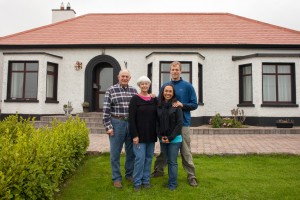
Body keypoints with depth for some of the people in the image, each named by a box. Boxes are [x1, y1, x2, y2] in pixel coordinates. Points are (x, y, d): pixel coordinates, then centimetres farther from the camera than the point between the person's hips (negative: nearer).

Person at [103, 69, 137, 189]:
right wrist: (108, 126, -9)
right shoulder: (111, 90, -2)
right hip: (117, 123, -3)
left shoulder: (133, 91, 8)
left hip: (131, 124, 4)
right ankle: (116, 178, 19)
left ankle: (129, 174, 31)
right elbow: (106, 110, -6)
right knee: (115, 153, 5)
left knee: (131, 151, 13)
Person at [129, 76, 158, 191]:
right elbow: (131, 119, -8)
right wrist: (134, 135, -14)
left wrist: (157, 133, 5)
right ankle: (137, 182, 13)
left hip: (151, 134, 4)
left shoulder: (154, 99, 8)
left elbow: (157, 116, 11)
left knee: (149, 158, 10)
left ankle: (146, 180, 24)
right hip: (140, 134, -4)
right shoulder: (135, 99, -4)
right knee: (140, 158, -3)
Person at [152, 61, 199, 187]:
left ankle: (191, 176, 13)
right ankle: (158, 170, 30)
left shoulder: (187, 86, -1)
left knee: (185, 151, 2)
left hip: (183, 123, -3)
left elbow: (194, 105, 0)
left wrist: (182, 105, -16)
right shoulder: (165, 86, 7)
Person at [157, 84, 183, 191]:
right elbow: (157, 122, 6)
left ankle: (172, 183, 17)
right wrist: (161, 136, -5)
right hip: (162, 139, 4)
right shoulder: (159, 105, 4)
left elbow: (179, 123, -9)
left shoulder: (176, 105, -6)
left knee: (173, 162, 4)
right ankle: (171, 181, 27)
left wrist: (170, 137, -12)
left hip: (174, 139, -3)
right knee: (168, 161, 13)